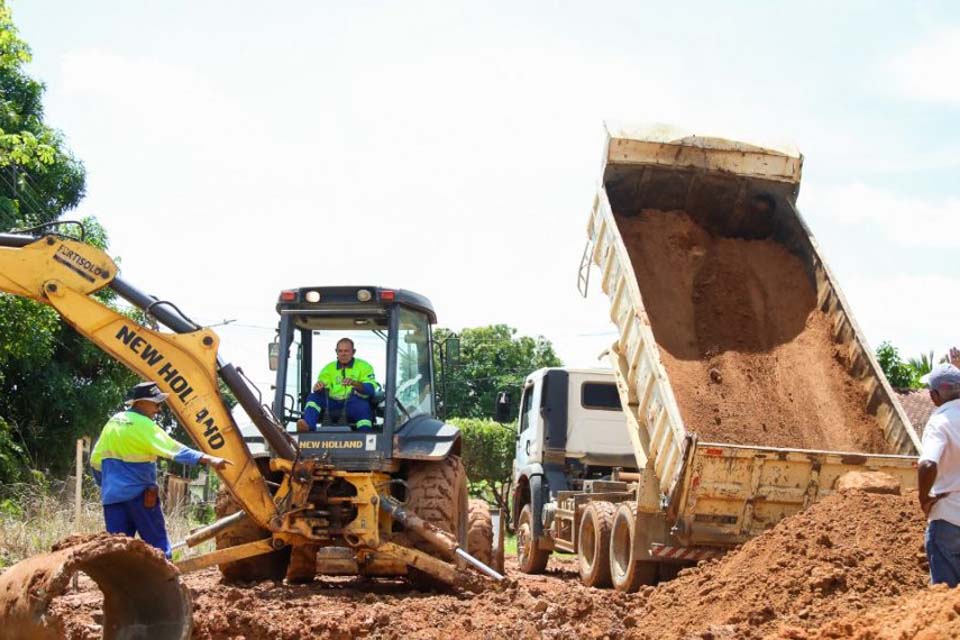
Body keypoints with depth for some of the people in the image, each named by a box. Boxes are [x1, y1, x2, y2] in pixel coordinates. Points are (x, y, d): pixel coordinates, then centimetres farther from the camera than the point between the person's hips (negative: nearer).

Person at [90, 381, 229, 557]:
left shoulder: (113, 422, 12)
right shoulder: (143, 425, -11)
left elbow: (96, 460, 17)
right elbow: (174, 449, -21)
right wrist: (208, 459, -26)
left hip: (112, 494, 6)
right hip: (138, 493, -6)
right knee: (157, 542, 1)